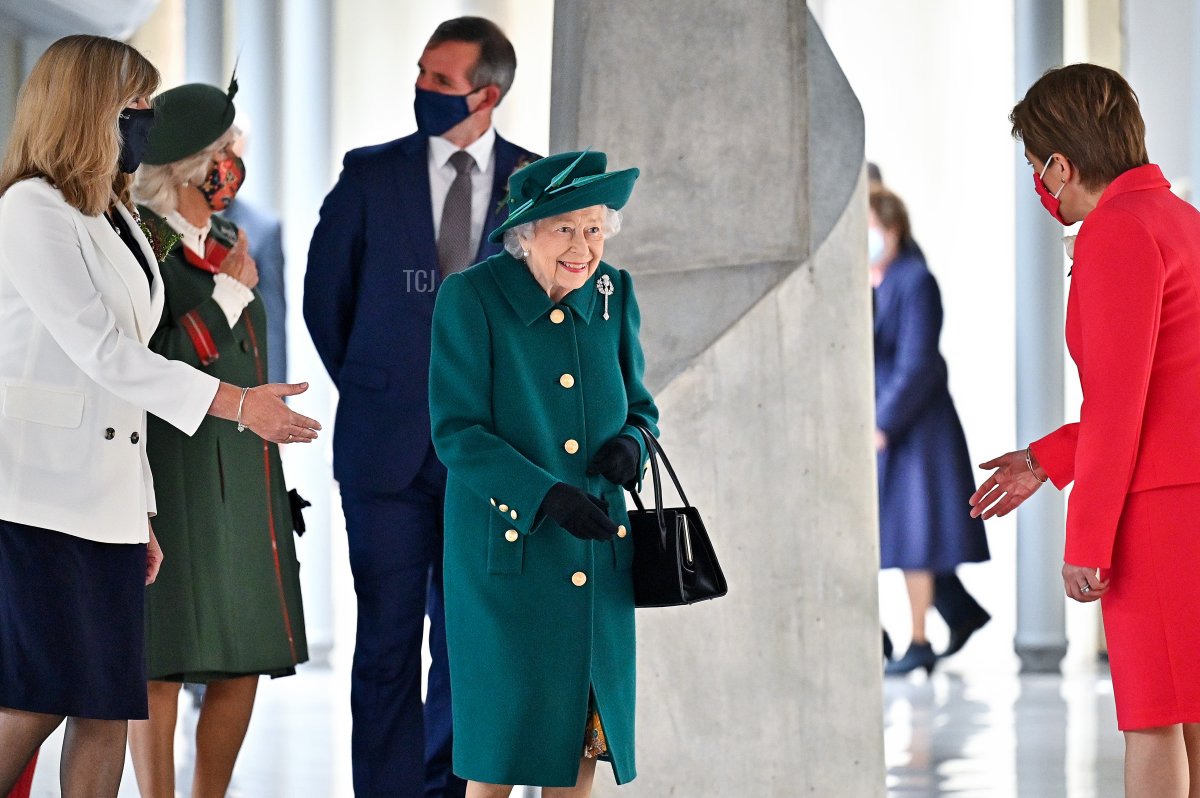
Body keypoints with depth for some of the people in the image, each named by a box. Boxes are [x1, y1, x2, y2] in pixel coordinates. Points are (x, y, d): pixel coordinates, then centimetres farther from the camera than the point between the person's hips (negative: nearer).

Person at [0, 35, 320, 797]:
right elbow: (102, 352, -15)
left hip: (105, 499, 9)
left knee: (108, 707, 3)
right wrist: (237, 404, -19)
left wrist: (141, 514, 17)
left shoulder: (114, 219, 18)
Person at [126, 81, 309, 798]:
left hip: (245, 470, 8)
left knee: (245, 657, 7)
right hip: (174, 469, -8)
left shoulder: (227, 244, 16)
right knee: (165, 657, -5)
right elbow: (154, 365, -20)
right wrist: (229, 289, -11)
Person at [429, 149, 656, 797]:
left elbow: (639, 407, 14)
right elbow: (456, 432, -13)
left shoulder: (614, 295, 3)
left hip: (598, 556, 4)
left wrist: (631, 443, -11)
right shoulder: (470, 298, -10)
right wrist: (546, 496, -24)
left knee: (584, 745, 8)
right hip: (507, 556, -4)